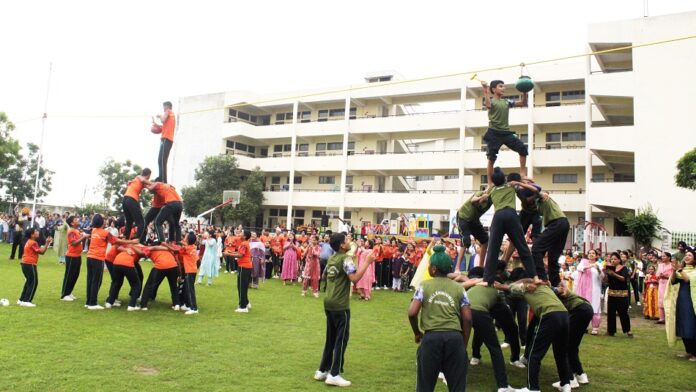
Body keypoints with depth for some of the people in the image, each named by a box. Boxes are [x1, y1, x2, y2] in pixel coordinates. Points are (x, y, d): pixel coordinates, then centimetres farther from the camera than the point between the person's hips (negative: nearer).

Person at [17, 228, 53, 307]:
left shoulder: (29, 242, 16)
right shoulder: (33, 243, -15)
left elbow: (40, 251, 14)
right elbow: (42, 251, -19)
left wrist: (47, 243, 8)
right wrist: (47, 243, -13)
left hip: (25, 264, 10)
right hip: (30, 265, -10)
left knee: (29, 282, 19)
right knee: (33, 283, -5)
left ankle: (21, 300, 23)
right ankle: (26, 301, -6)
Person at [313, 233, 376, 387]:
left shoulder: (332, 259, 13)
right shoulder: (346, 258, -13)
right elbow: (355, 278, -23)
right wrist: (367, 262, -17)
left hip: (329, 303, 9)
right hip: (340, 305, -9)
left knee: (331, 338, 16)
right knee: (341, 339, 0)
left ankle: (322, 371, 22)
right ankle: (334, 375, 4)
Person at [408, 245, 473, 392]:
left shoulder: (424, 286, 3)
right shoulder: (459, 288, 8)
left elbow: (412, 313, -5)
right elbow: (467, 318, 4)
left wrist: (417, 333, 12)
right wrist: (464, 343, 14)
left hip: (431, 337, -2)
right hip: (455, 337, 2)